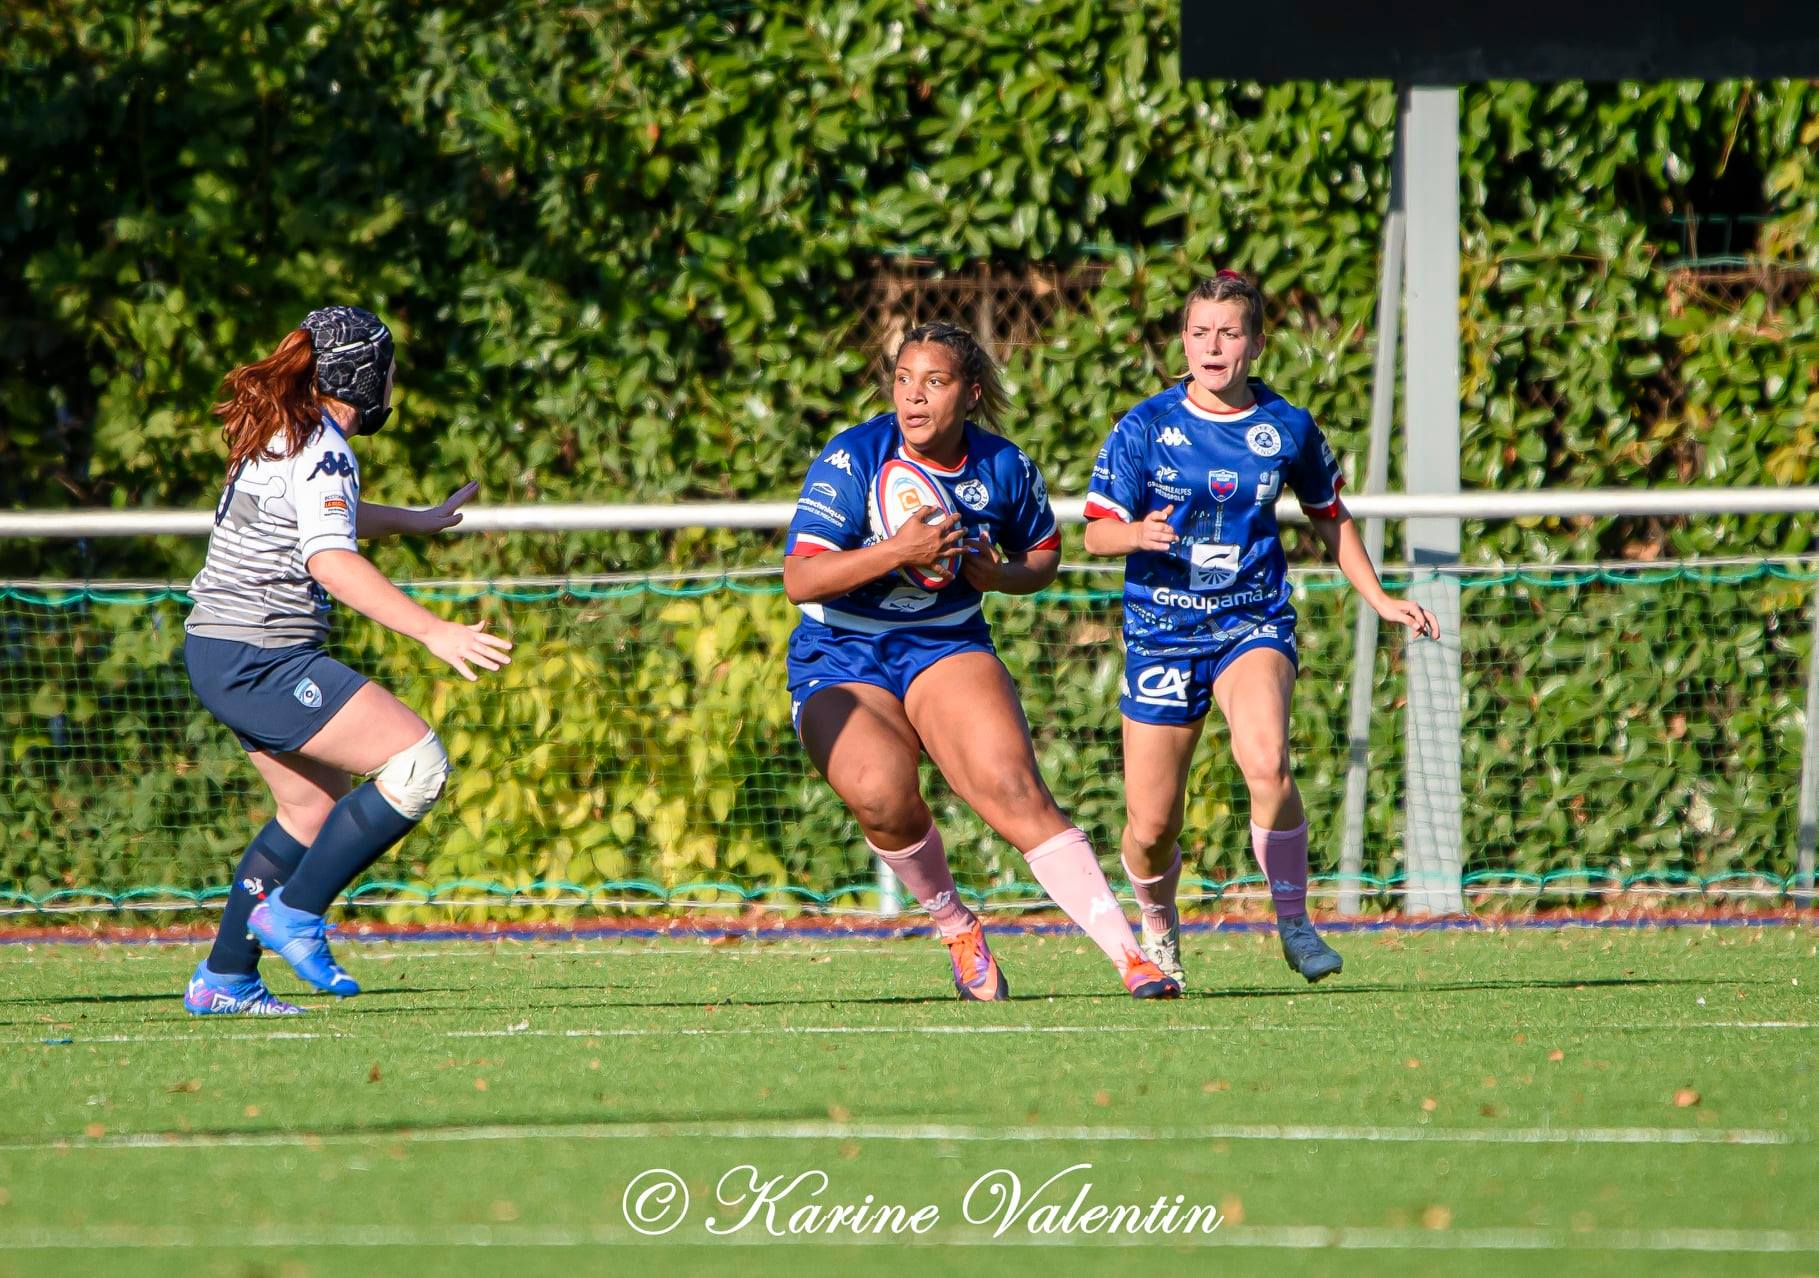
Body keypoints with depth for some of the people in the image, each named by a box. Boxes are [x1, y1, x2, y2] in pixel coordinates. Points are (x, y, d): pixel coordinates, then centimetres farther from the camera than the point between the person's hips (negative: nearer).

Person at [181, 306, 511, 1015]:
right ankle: (295, 912, -9)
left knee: (315, 806, 20)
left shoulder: (282, 432, 16)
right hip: (258, 661, -11)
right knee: (418, 763, -15)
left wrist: (415, 520, 53)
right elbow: (329, 560, -30)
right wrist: (435, 632, -35)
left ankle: (223, 977, 23)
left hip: (224, 654, 11)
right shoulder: (323, 450, -15)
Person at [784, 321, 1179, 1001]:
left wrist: (999, 575, -7)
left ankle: (1131, 957, -23)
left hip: (947, 647, 2)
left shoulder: (1003, 467, -3)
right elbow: (799, 580, -20)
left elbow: (1044, 553, 17)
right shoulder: (852, 457, -13)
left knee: (1014, 791, -21)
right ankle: (958, 929, -2)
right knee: (883, 795, -30)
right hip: (839, 664, -2)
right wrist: (897, 552, -32)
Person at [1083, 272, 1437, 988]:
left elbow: (1330, 518, 17)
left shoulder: (1288, 429, 0)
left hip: (1254, 624, 0)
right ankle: (1159, 931, 34)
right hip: (1162, 629, 0)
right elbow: (1097, 531, -4)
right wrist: (1139, 534, -26)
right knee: (1151, 827, 1)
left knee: (1266, 762, -31)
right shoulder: (1144, 428, -4)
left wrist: (1379, 599, 12)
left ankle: (1293, 922, -13)